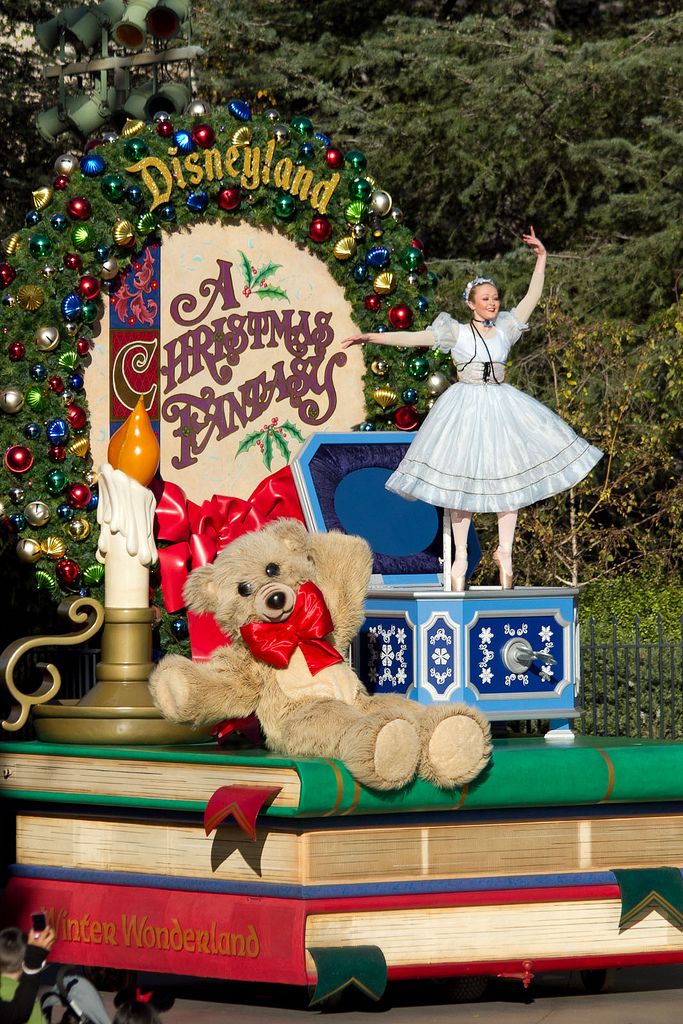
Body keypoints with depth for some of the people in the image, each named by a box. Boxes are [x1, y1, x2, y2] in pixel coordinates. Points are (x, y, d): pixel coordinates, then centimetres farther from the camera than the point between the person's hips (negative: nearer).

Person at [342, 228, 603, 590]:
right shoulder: (456, 332, 0)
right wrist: (369, 337, -11)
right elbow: (412, 337, -4)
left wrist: (541, 257, -2)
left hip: (501, 405, 3)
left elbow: (532, 296, 5)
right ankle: (460, 558, 7)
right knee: (461, 481, -1)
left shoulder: (506, 327, 8)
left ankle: (504, 551, 8)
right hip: (466, 406, -3)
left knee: (510, 476, -2)